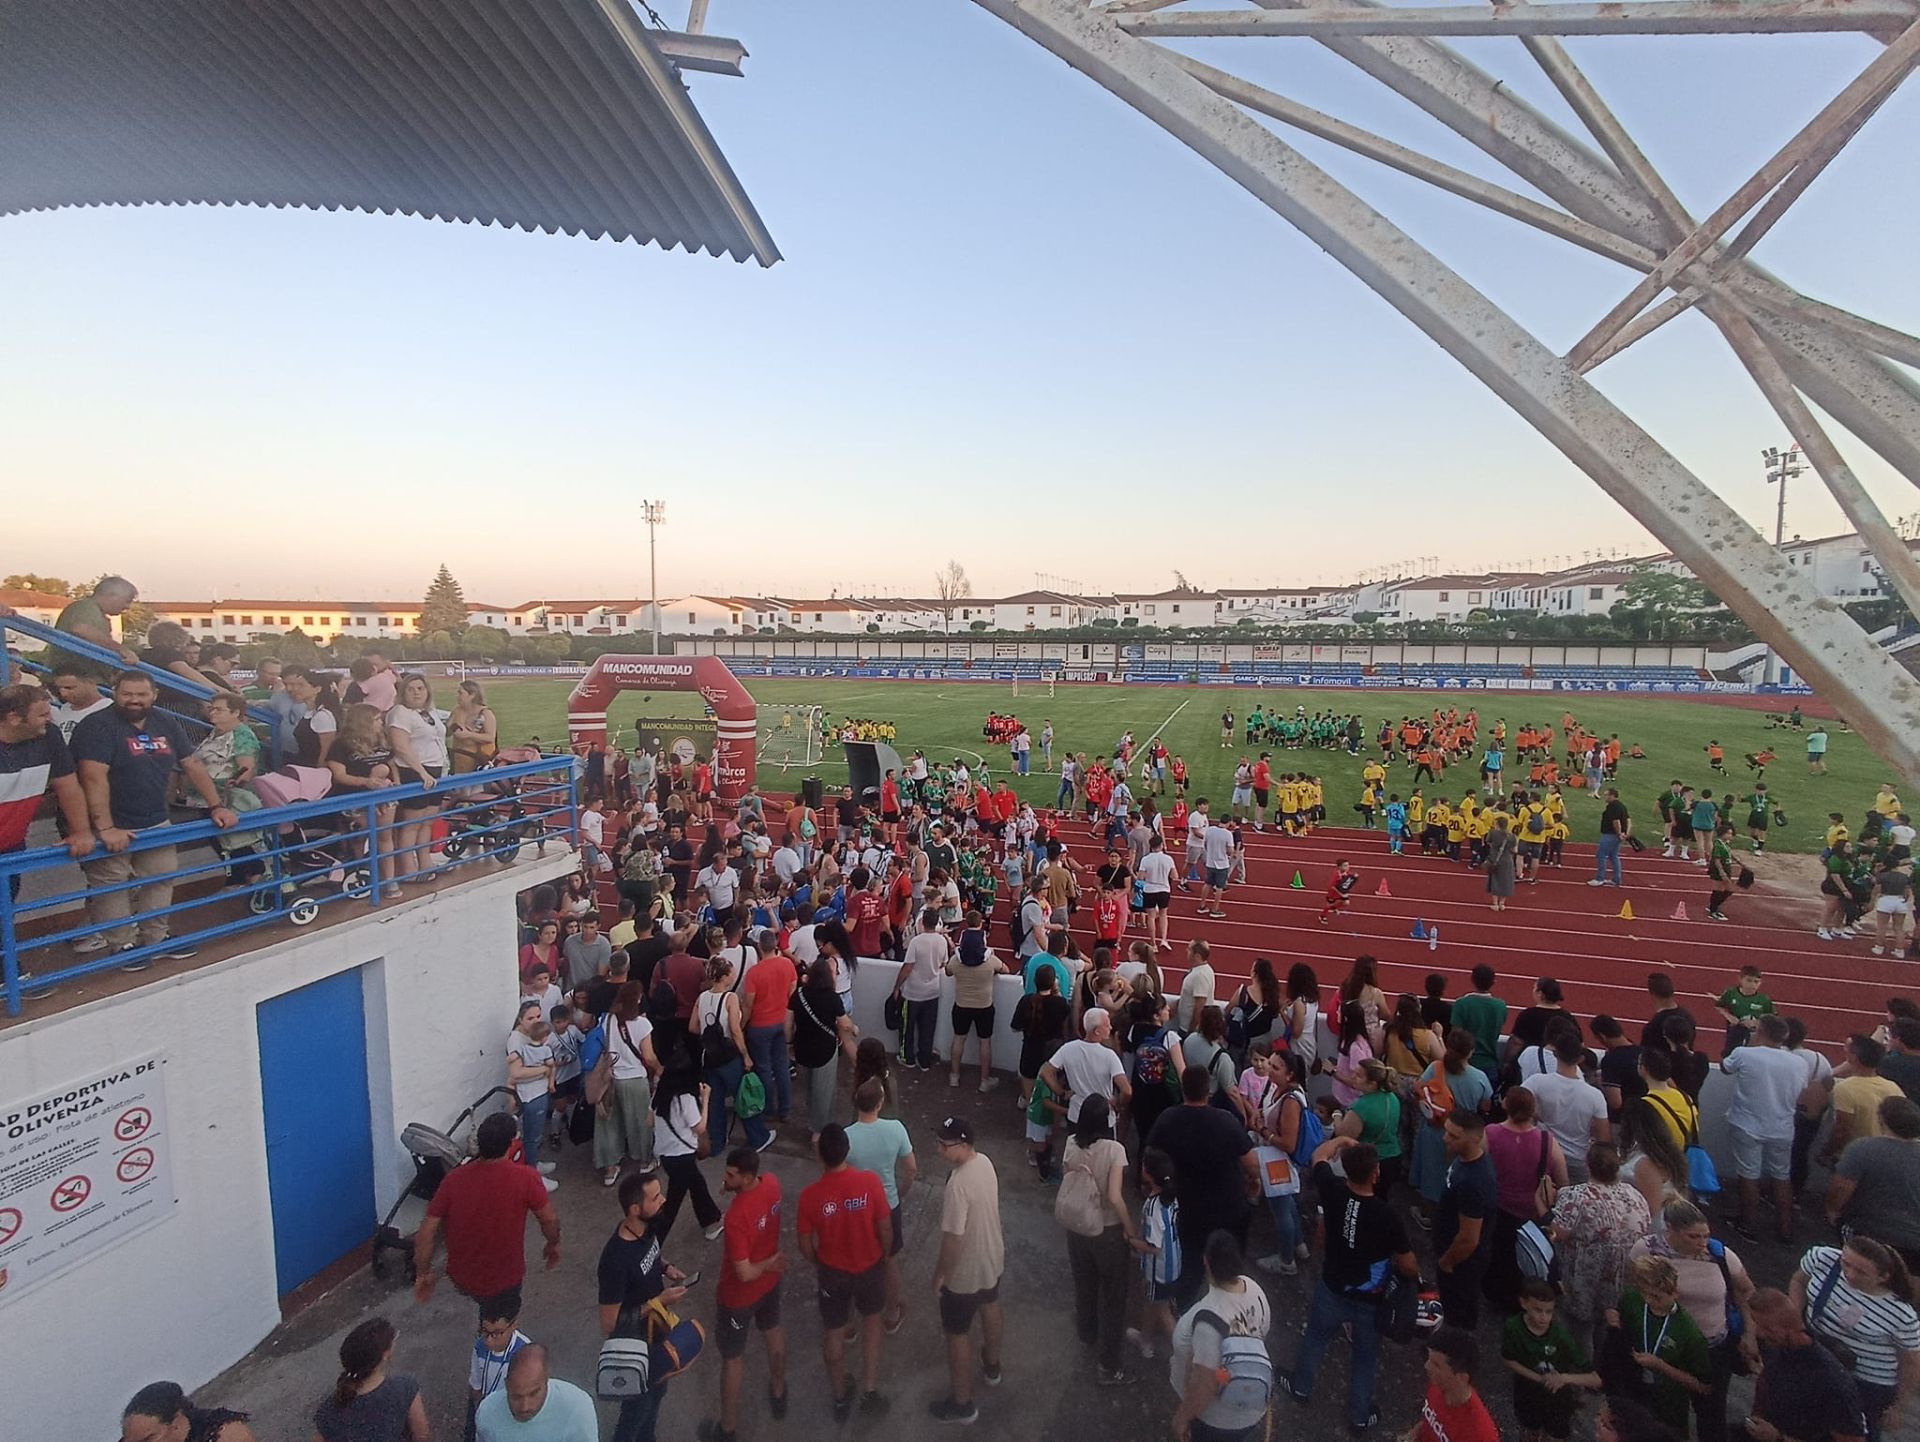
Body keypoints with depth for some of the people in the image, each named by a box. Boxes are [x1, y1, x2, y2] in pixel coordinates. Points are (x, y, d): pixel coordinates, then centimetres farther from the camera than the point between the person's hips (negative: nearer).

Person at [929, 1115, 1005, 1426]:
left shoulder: (958, 1184, -37)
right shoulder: (985, 1162, -11)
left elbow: (953, 1240, -30)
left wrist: (940, 1275, -14)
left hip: (966, 1272, -8)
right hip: (993, 1257, 8)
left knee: (957, 1334, 14)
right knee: (989, 1306, 32)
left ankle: (962, 1404, 32)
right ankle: (992, 1366, 56)